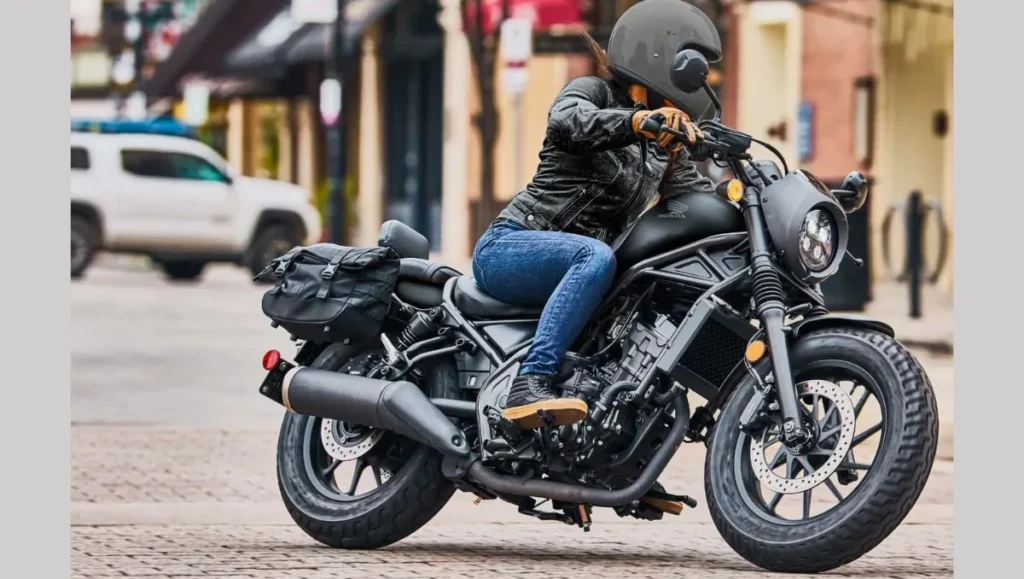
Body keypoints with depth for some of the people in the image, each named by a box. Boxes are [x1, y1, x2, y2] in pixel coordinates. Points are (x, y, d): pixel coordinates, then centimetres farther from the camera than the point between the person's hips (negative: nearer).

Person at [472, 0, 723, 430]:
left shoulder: (666, 142, 18)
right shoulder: (591, 92, -3)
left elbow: (699, 196, 7)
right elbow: (567, 121, -27)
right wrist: (638, 120, -45)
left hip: (580, 263, 8)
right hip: (510, 247, -8)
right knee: (596, 257, -36)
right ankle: (530, 385, -46)